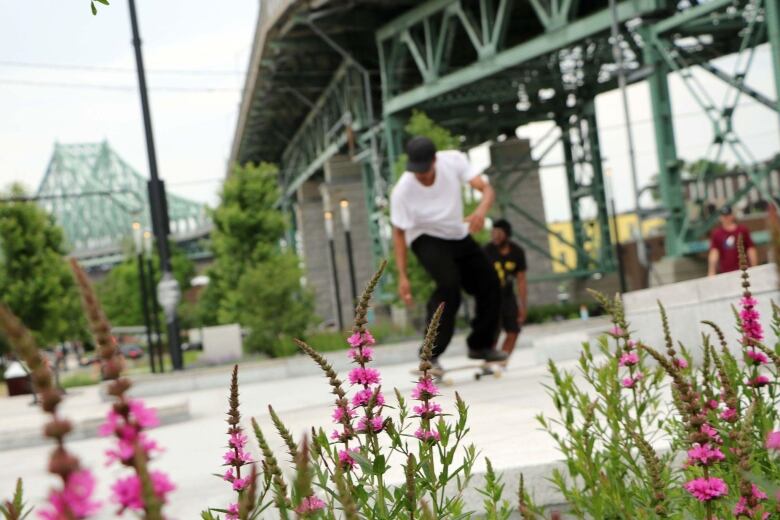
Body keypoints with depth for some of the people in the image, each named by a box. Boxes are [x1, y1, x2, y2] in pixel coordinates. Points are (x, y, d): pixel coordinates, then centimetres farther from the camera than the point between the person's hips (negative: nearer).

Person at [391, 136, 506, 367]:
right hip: (426, 239, -5)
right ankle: (430, 354, -21)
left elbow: (486, 189, -23)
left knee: (490, 285, 2)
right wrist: (403, 276, -20)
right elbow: (399, 233, -17)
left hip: (458, 236, 5)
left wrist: (481, 211, -47)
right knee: (449, 284, -29)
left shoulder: (454, 160, -23)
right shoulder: (402, 191, -28)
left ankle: (480, 345, 22)